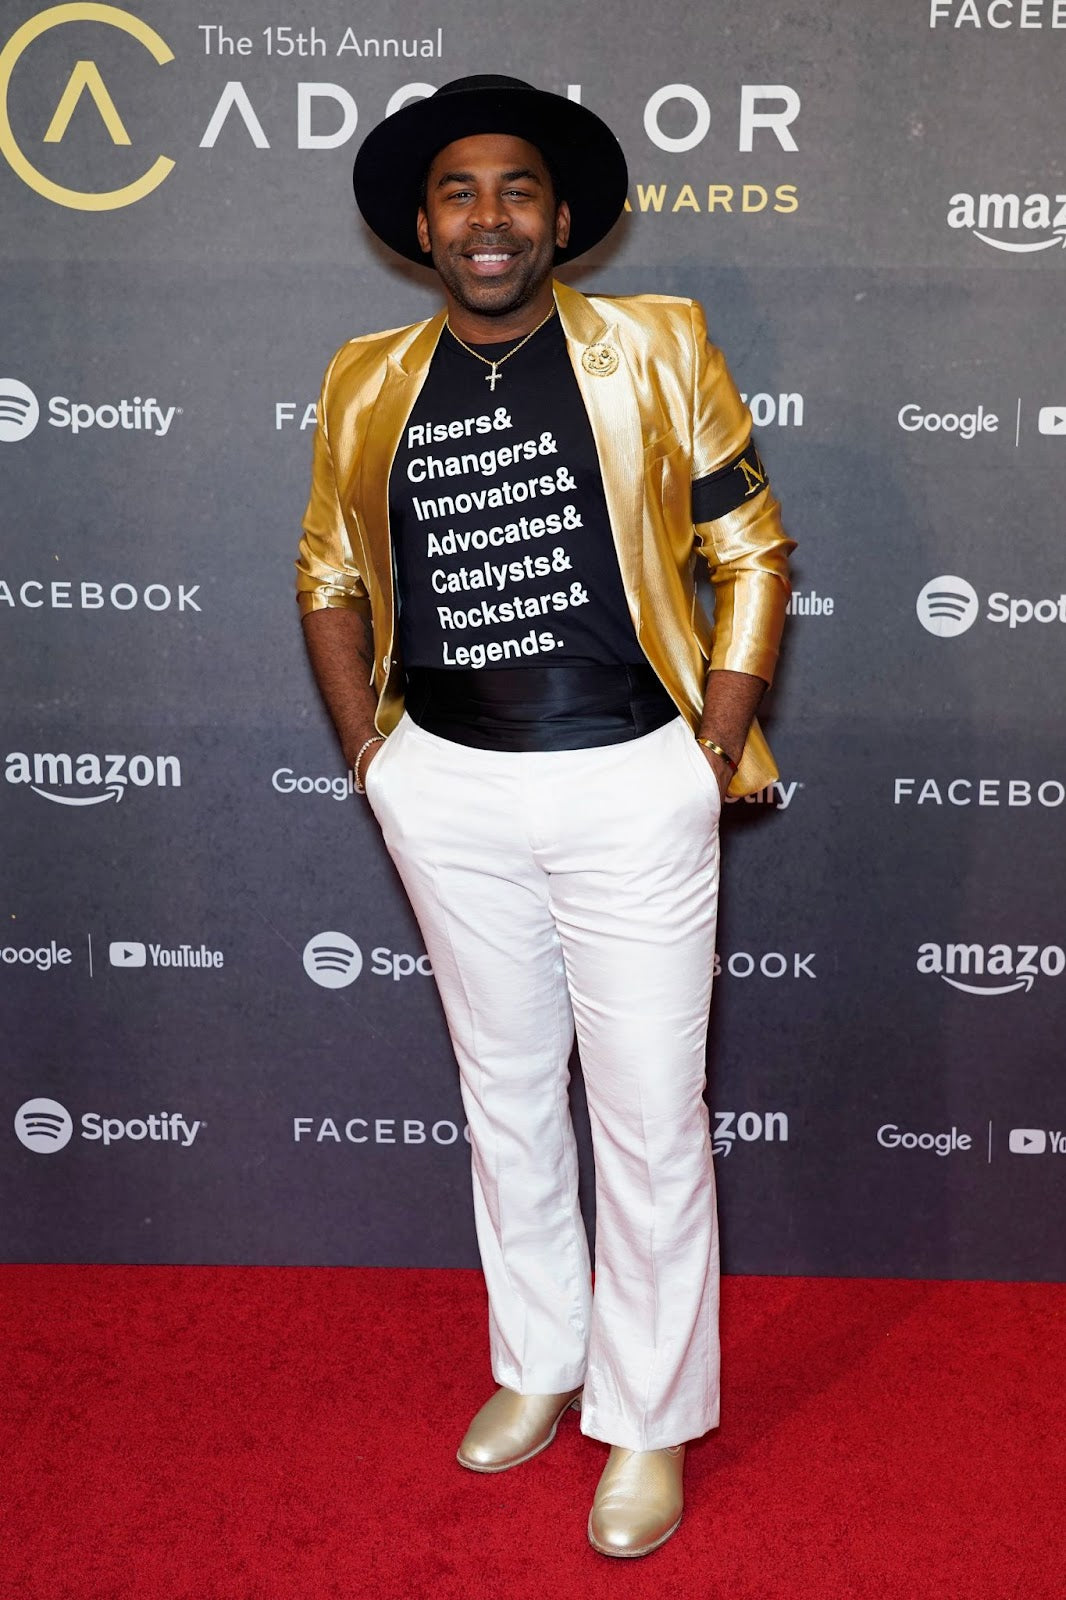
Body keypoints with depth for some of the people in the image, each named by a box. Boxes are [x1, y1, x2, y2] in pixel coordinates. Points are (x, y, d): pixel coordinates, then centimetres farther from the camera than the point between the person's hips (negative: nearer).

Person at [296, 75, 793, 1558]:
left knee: (650, 1120, 3)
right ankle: (538, 1361, 37)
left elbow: (753, 550, -1)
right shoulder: (367, 384, 6)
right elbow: (331, 570, 16)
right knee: (505, 1093, 17)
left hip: (634, 785, -3)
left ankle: (651, 1420, 22)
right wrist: (365, 741, 7)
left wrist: (716, 745, -7)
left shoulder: (657, 349, -3)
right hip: (449, 794, 4)